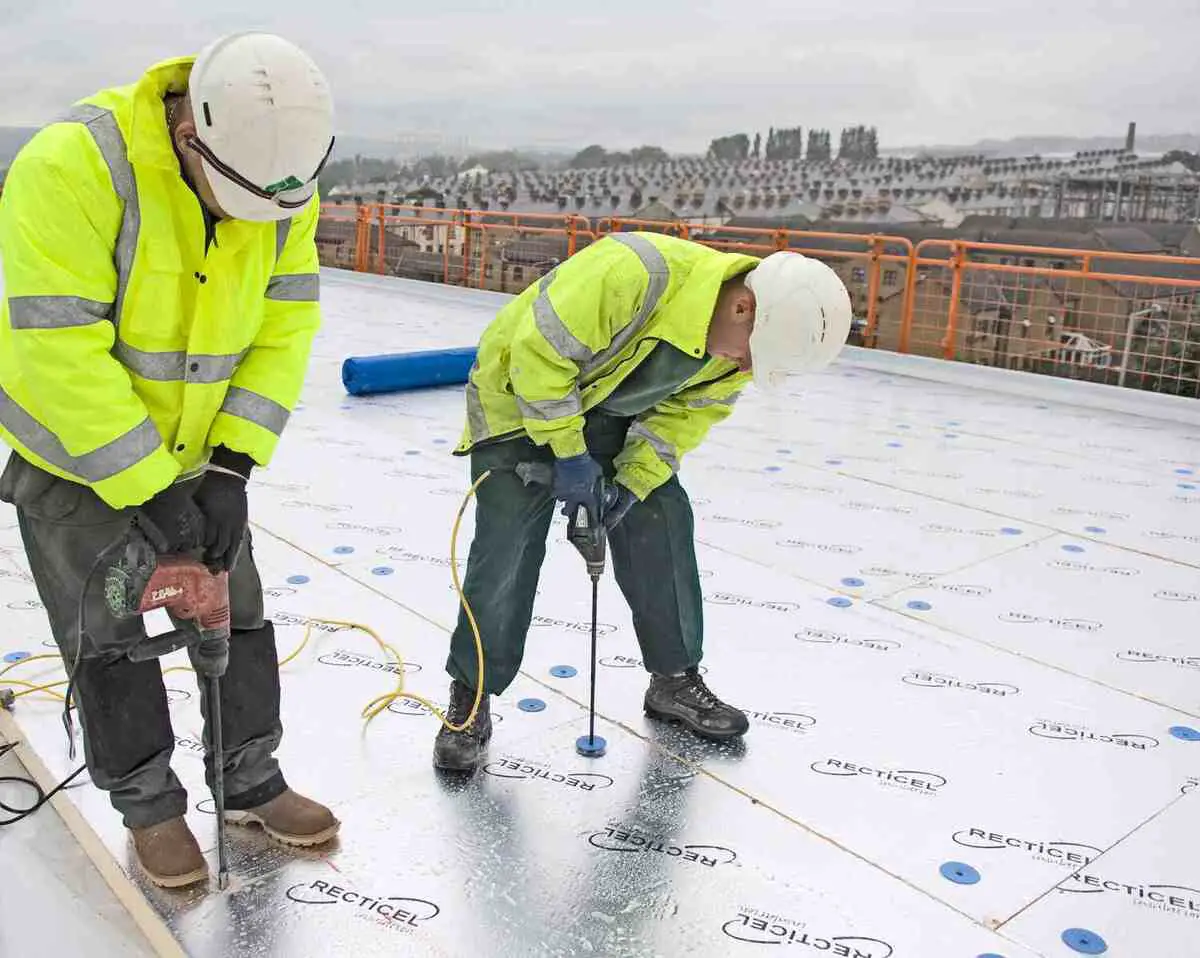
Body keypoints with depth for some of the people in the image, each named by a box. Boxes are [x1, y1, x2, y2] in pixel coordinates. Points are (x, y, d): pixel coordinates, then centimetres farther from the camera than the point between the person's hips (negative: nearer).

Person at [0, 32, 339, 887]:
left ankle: (252, 784, 29)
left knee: (237, 615, 10)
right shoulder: (72, 166, -31)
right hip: (72, 456, -4)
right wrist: (147, 489, -27)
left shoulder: (284, 185, -14)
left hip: (195, 452, 5)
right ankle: (150, 806, 27)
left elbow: (284, 327, -11)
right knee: (108, 638, 6)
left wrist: (232, 467, -17)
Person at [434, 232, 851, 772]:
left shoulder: (745, 340, -14)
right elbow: (540, 355, -33)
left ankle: (675, 683, 18)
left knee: (662, 521, 1)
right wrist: (569, 456, -26)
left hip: (611, 410, 6)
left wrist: (633, 480, -16)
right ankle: (470, 703, 6)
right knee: (508, 547, -11)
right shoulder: (633, 273, -39)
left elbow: (687, 412, -4)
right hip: (520, 394, -6)